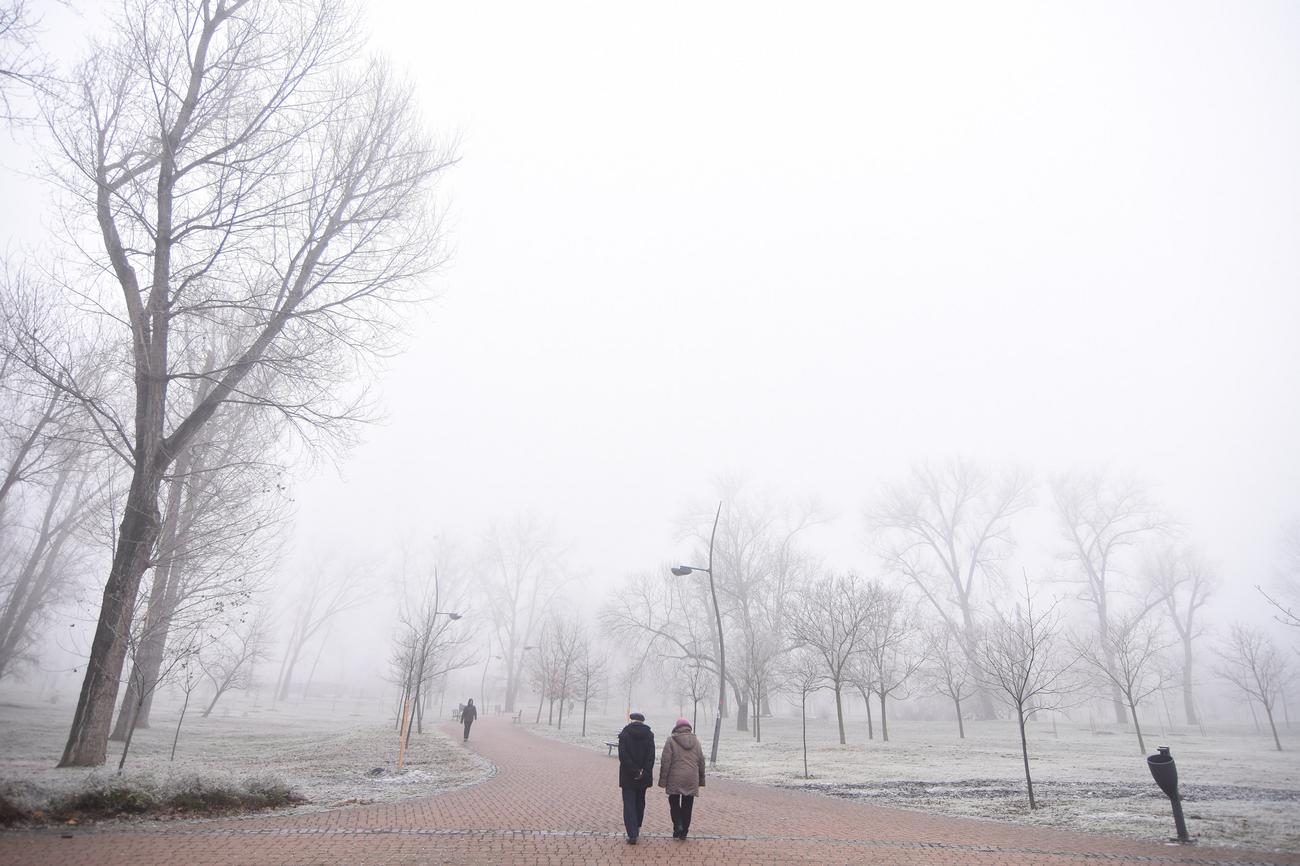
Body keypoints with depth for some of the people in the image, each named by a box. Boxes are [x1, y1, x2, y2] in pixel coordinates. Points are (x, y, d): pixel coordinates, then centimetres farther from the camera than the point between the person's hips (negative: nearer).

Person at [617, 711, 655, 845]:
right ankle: (637, 828, 32)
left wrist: (634, 772, -13)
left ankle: (632, 834, -8)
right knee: (640, 802, 20)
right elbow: (651, 756, -6)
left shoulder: (624, 733, -7)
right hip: (644, 778, 3)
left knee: (629, 804, 1)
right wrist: (643, 772, -8)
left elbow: (623, 755, -15)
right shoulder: (649, 734, -1)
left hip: (628, 777, -3)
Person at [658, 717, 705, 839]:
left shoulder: (671, 741, -4)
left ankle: (678, 826, -5)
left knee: (674, 804, 11)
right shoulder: (696, 741, 9)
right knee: (687, 806, 12)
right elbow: (701, 761, 12)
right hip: (692, 780, 3)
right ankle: (684, 831, 15)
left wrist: (663, 780, -2)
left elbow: (665, 761, -7)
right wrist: (701, 780, 19)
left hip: (675, 779, -3)